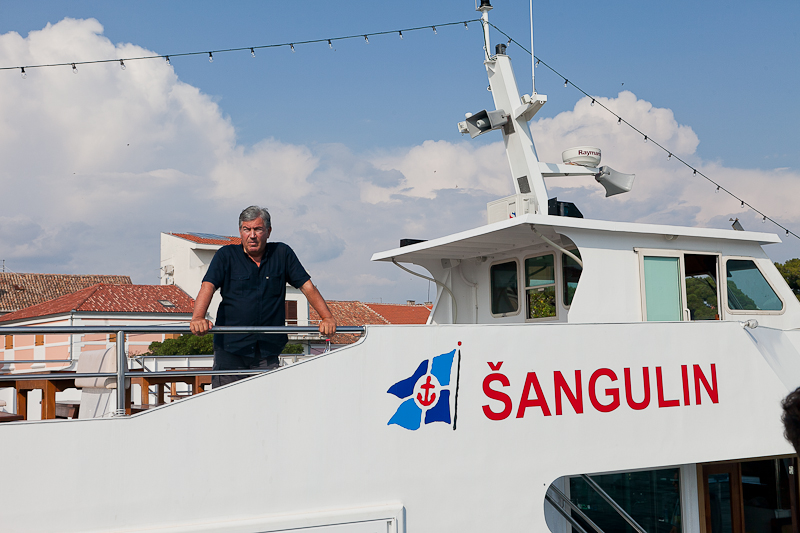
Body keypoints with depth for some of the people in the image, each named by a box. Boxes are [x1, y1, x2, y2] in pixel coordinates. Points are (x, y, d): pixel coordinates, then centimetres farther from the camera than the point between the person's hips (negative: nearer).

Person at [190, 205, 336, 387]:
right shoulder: (226, 255, 3)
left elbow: (307, 287, 6)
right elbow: (208, 286, -10)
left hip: (268, 350, 1)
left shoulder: (282, 254, 7)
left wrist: (327, 318, -7)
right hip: (230, 347, -1)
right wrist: (198, 318, -28)